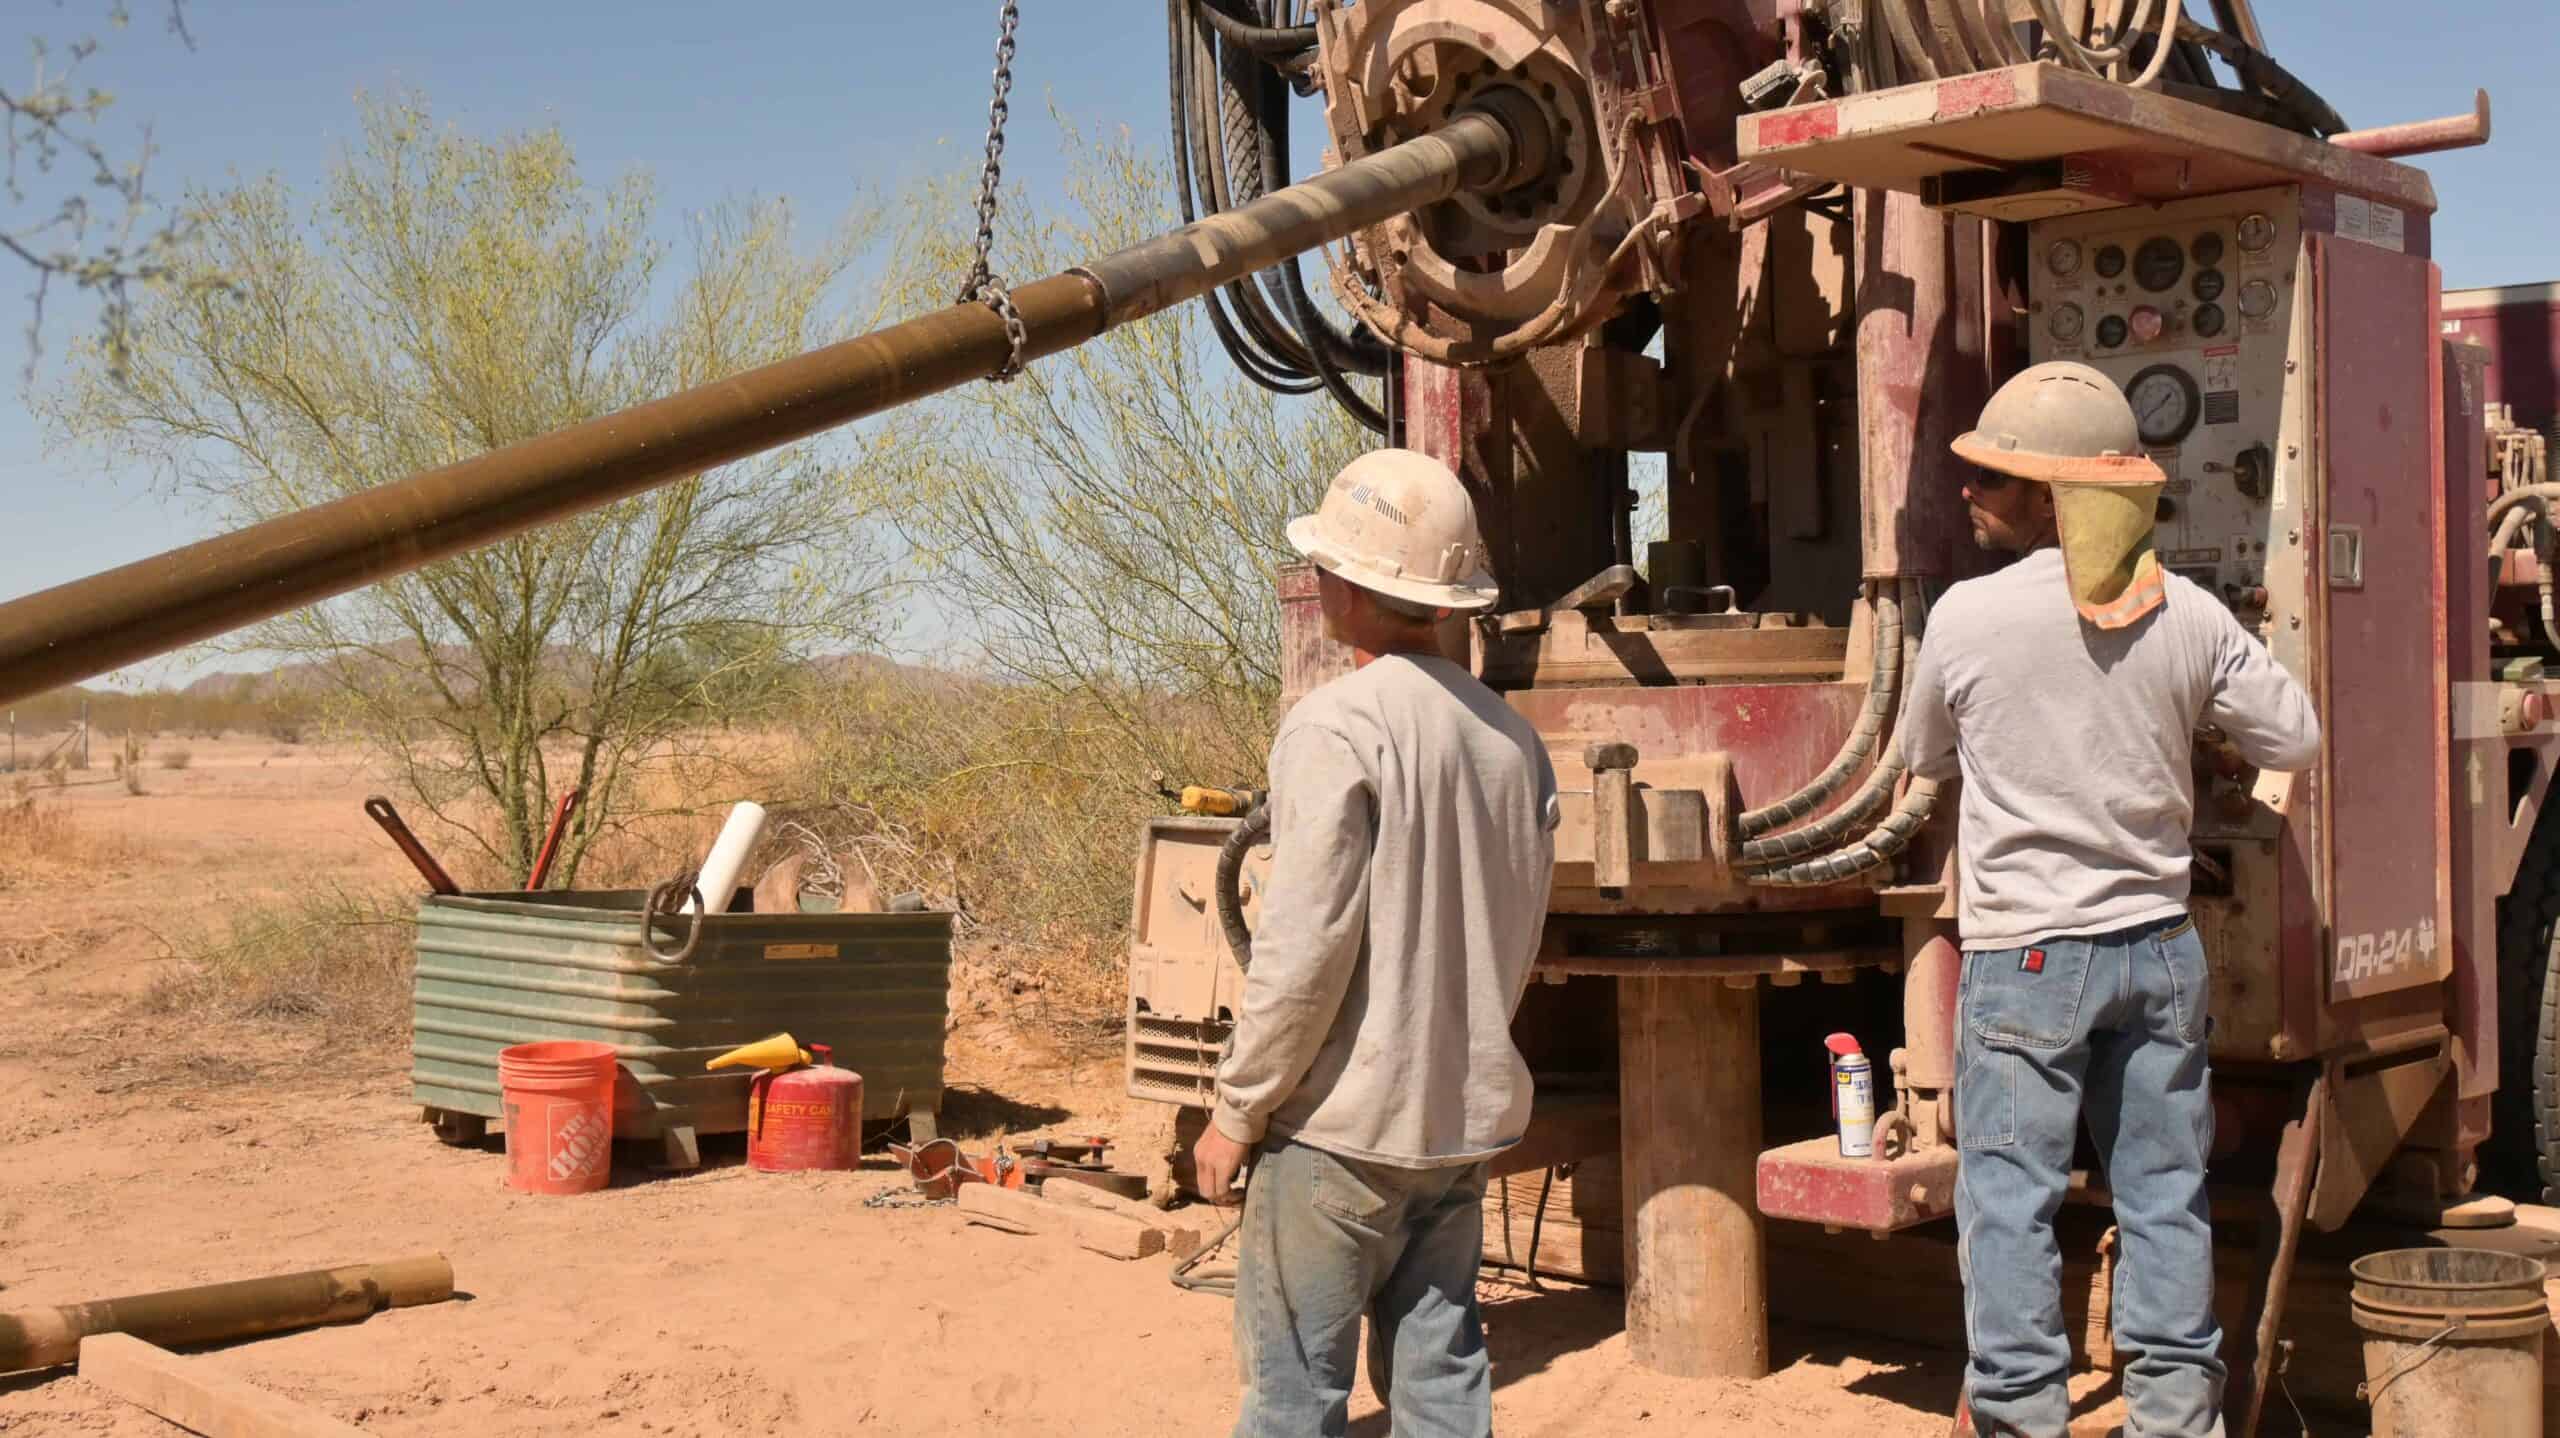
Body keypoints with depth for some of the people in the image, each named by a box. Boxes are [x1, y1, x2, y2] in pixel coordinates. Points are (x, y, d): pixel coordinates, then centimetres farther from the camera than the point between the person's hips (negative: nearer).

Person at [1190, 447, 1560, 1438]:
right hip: (1466, 1119, 7)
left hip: (1344, 1127, -7)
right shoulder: (1509, 734, 7)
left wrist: (1236, 1110, -9)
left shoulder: (1337, 726, -16)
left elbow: (1304, 945, -18)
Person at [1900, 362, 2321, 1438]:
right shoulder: (2191, 615, -3)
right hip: (2159, 945, 4)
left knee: (2009, 1198, 4)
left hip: (2024, 954, -4)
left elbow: (1925, 757, 4)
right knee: (2164, 1193, 13)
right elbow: (2294, 741, 6)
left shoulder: (1968, 616, -11)